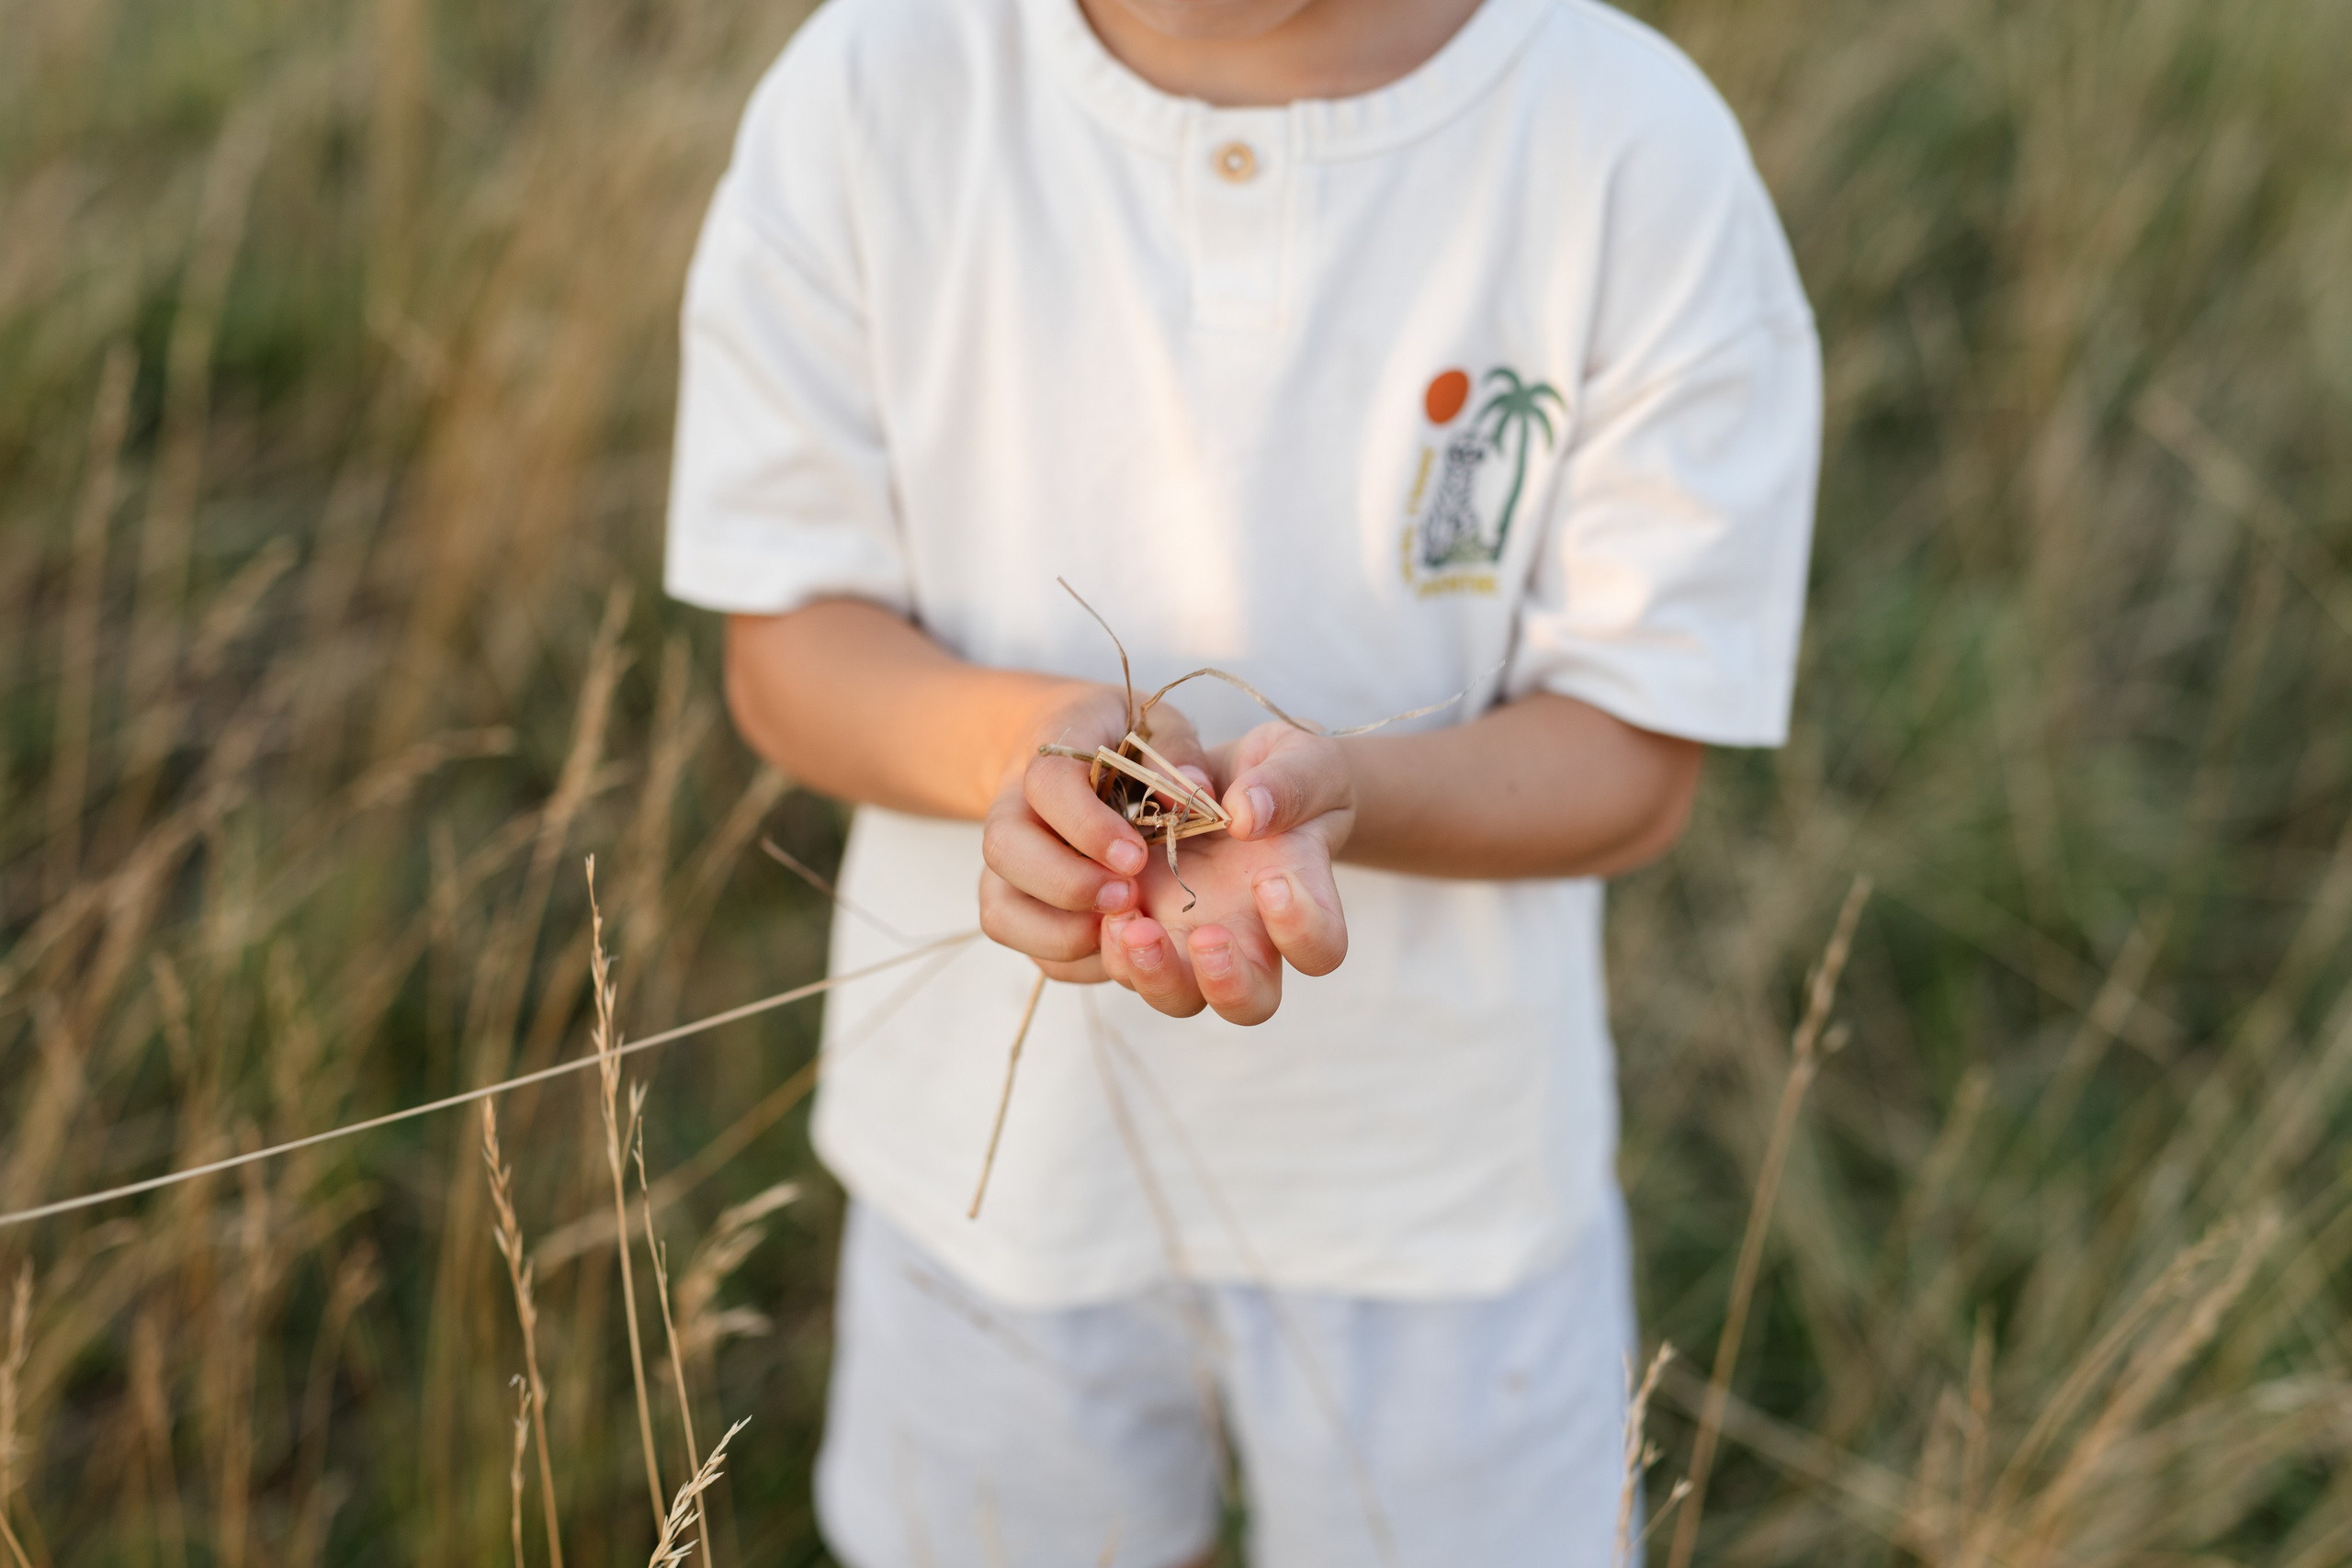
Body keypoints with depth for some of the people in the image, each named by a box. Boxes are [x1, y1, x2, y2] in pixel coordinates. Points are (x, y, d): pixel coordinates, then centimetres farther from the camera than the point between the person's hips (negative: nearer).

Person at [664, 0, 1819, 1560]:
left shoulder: (1642, 149, -20)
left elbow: (1637, 759, -14)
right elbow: (786, 645, -9)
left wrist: (1326, 787, -34)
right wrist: (1023, 741, -31)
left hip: (1443, 1170, -1)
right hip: (1000, 1131, 2)